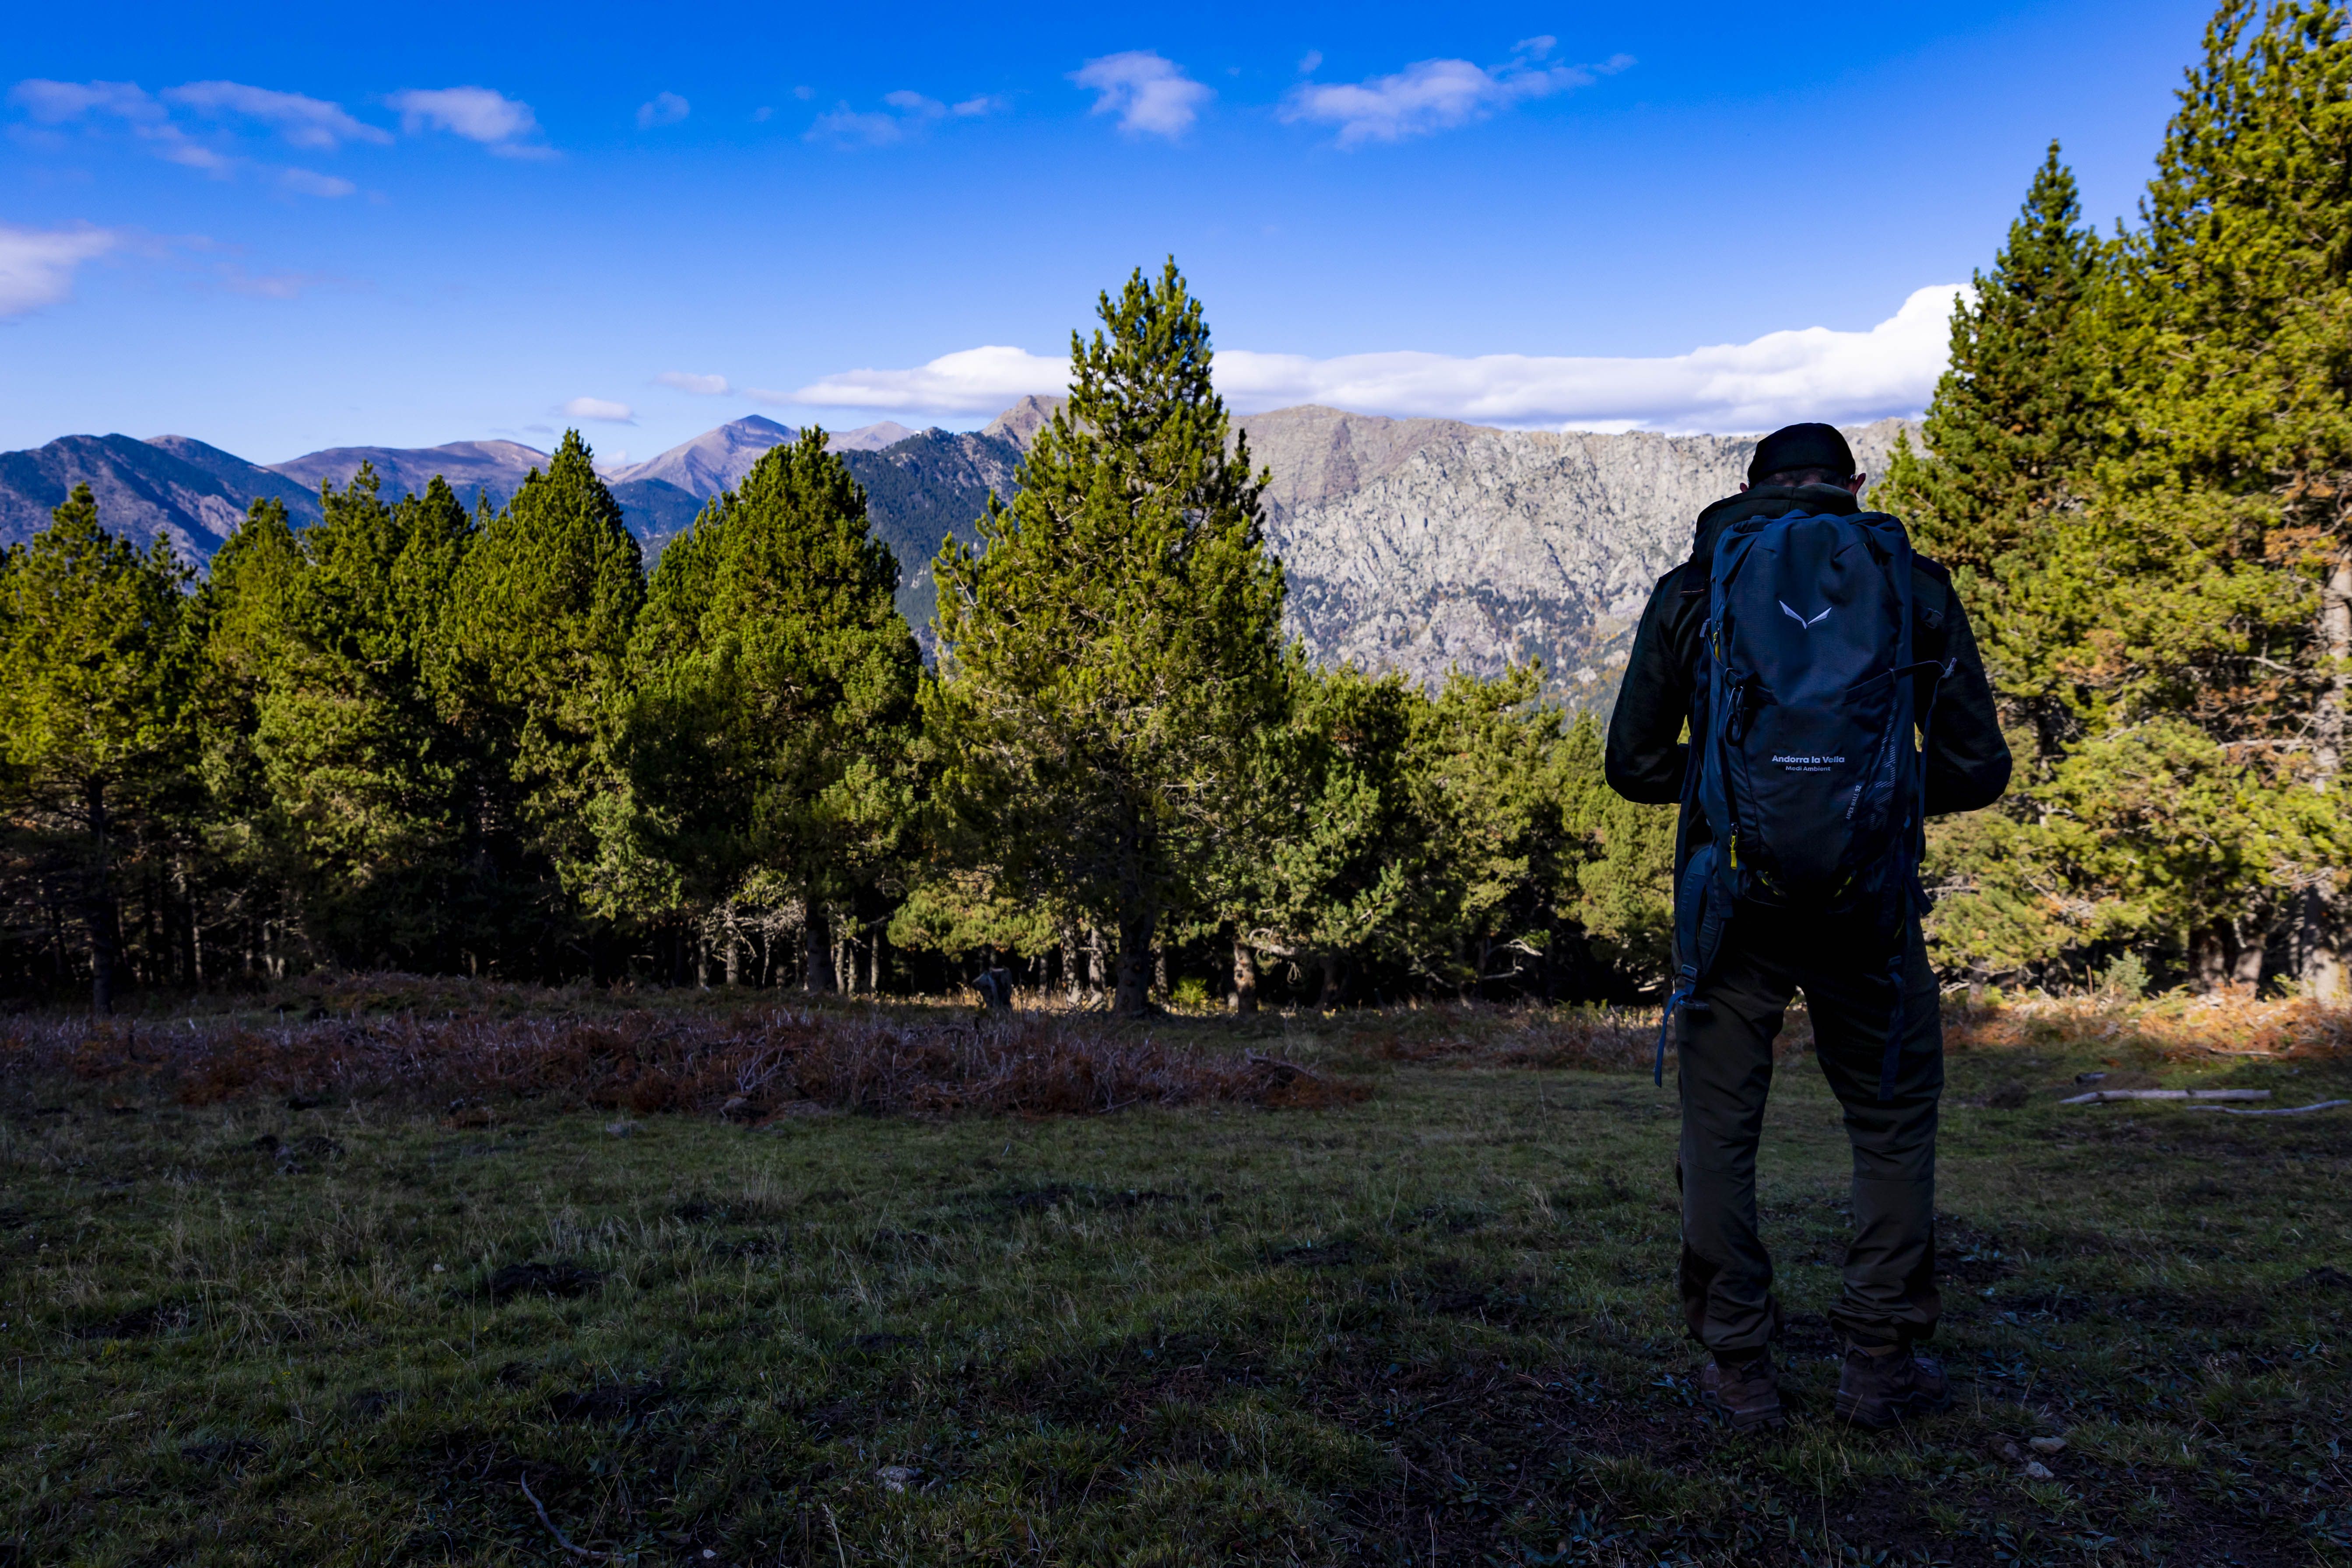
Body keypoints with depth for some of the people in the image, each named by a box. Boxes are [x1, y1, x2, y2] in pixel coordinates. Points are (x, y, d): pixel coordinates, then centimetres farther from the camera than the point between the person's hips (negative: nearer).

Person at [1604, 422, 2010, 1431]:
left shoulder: (1689, 591, 4)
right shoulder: (1914, 588, 4)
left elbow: (1634, 765, 2)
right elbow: (1976, 770, 3)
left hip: (1731, 895, 0)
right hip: (1862, 896, 1)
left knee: (1719, 1130, 10)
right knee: (1893, 1123, 15)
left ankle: (1739, 1367, 14)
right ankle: (1880, 1362, 18)